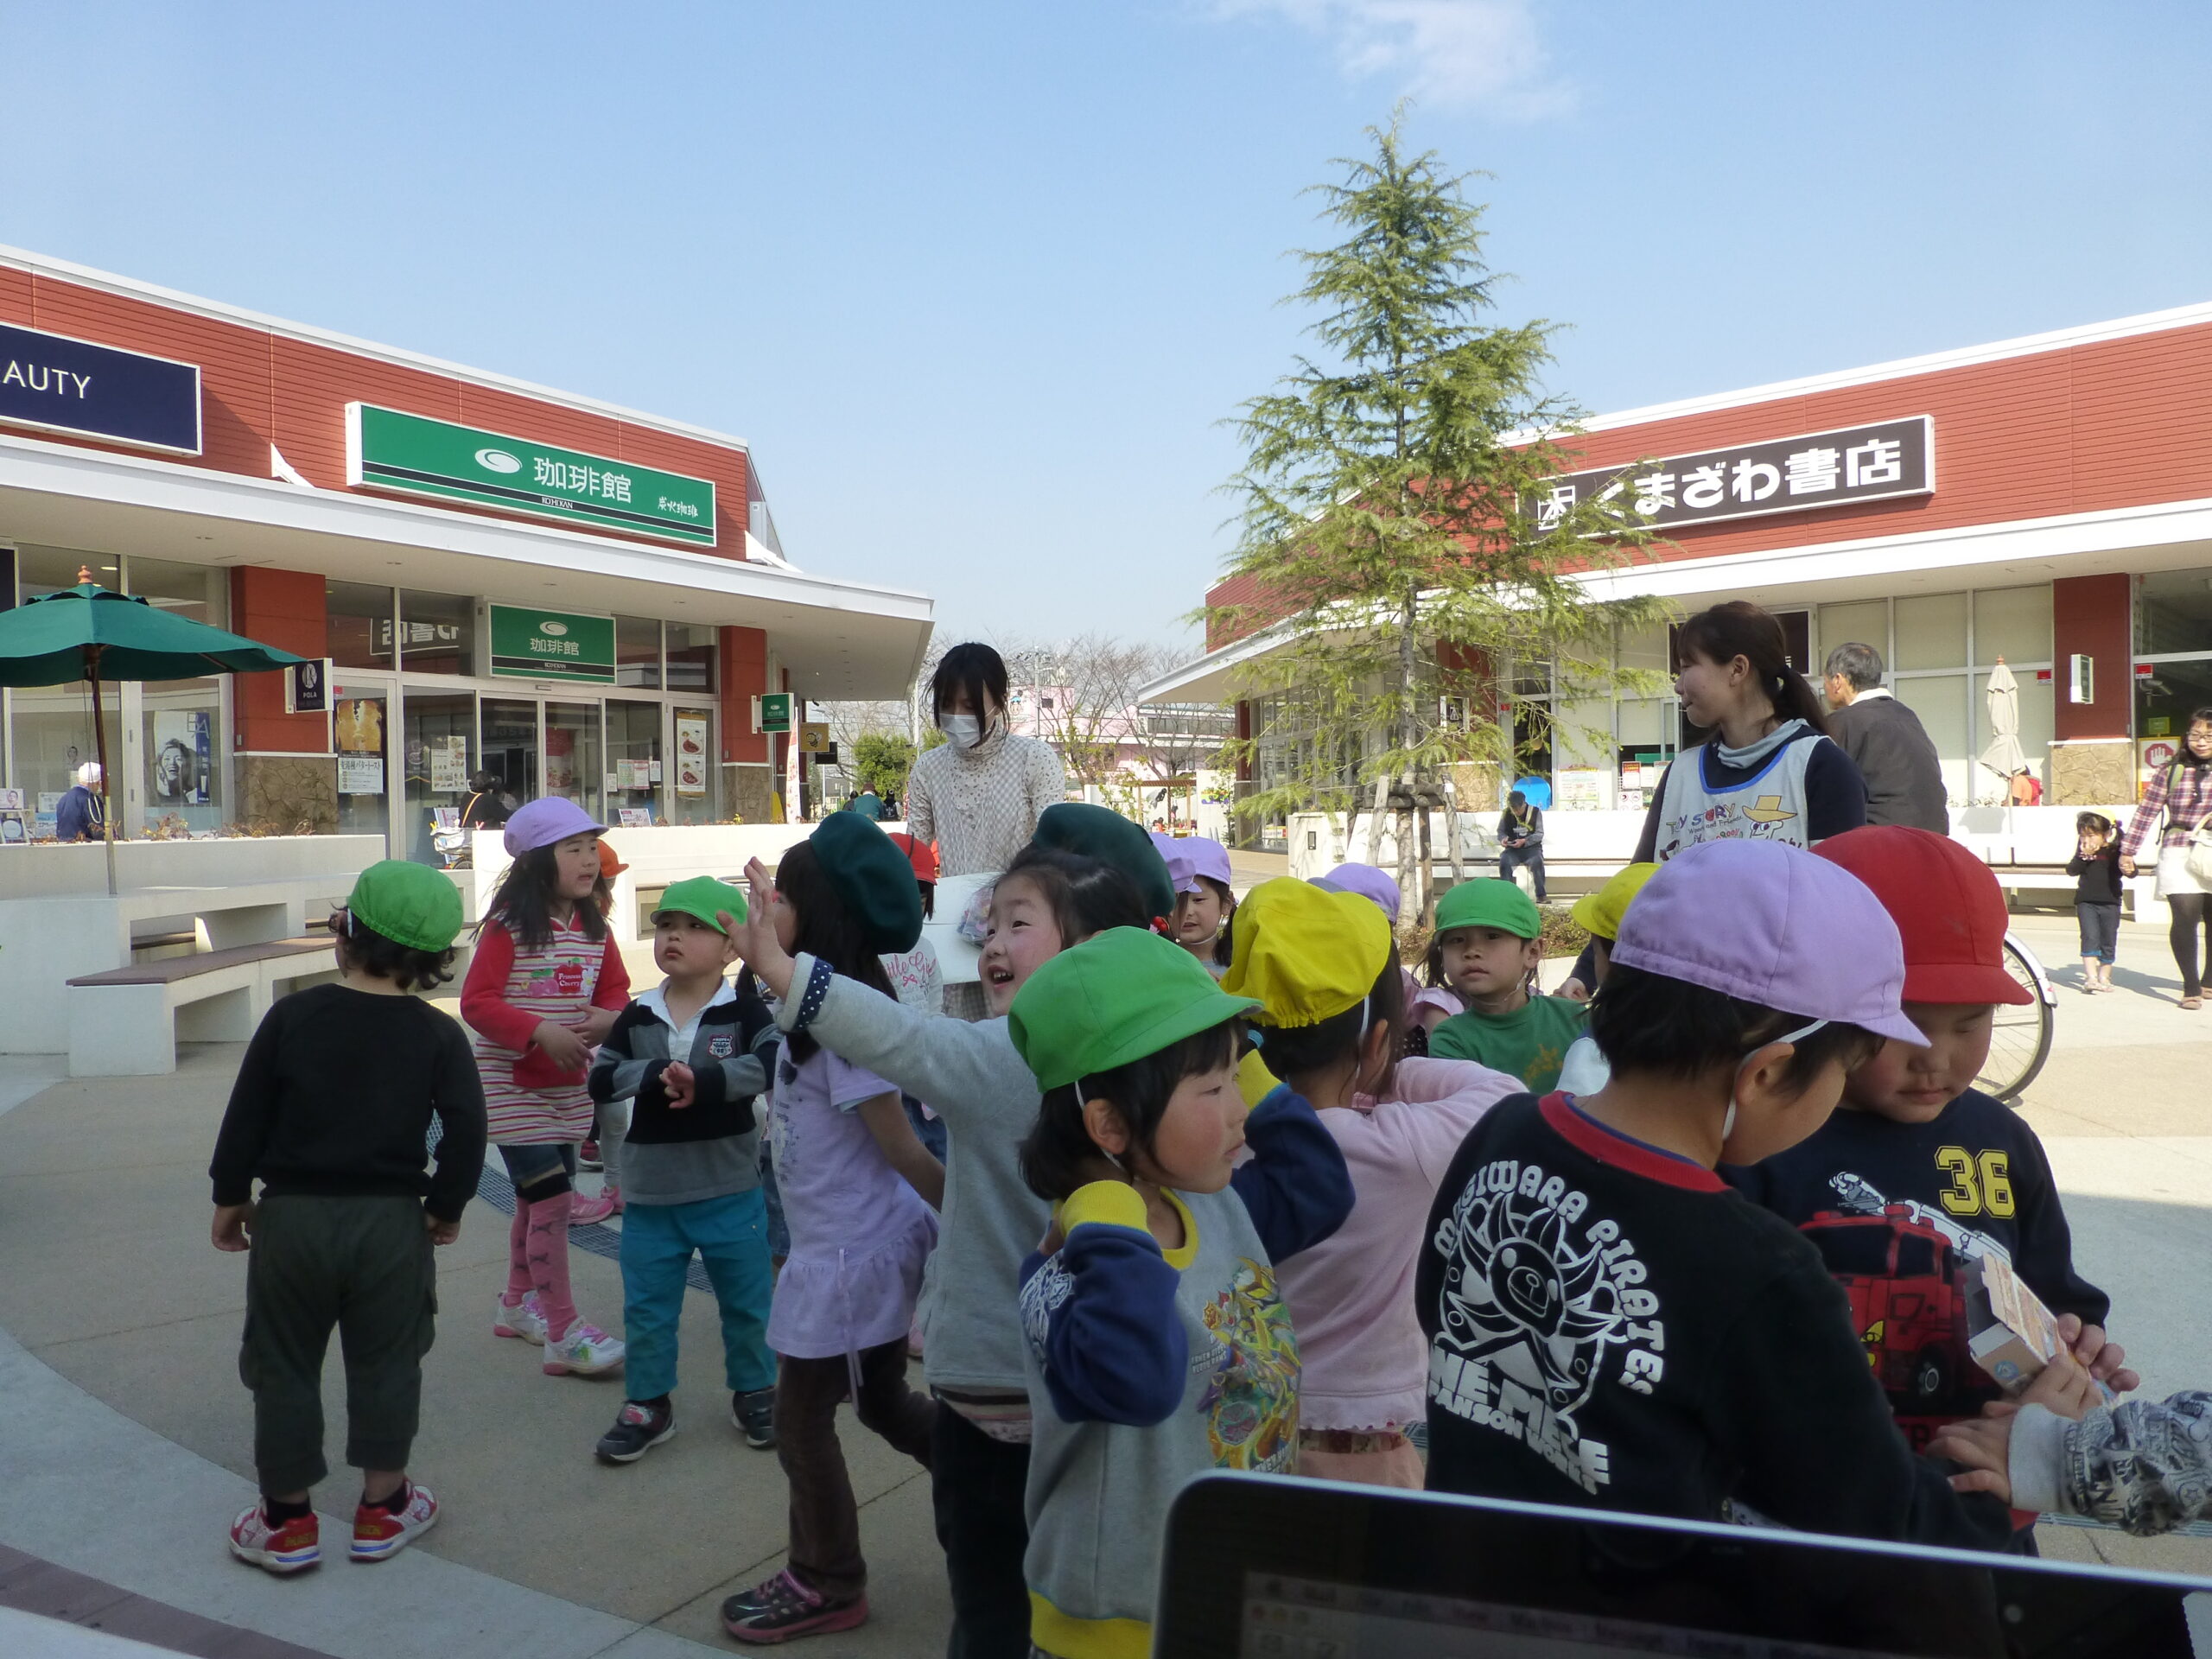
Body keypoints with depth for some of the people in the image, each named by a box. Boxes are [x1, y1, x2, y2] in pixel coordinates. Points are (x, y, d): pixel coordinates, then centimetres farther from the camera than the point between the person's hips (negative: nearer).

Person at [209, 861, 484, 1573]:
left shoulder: (292, 1016, -8)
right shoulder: (438, 1035, -7)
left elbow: (245, 1118, -3)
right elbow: (466, 1131, -10)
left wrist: (231, 1197, 10)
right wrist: (447, 1207, 4)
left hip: (291, 1217, 0)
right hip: (391, 1221, 0)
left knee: (284, 1367, 14)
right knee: (385, 1366, 13)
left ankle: (288, 1519, 23)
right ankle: (383, 1509, 24)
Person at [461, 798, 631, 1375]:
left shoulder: (595, 929, 3)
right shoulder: (507, 927, -16)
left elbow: (616, 989, 10)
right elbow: (476, 1002, -17)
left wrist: (607, 1016, -13)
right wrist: (540, 1031, -28)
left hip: (567, 1085, 7)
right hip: (512, 1086, -7)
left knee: (537, 1198, 18)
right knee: (552, 1199, -12)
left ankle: (517, 1304, 37)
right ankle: (564, 1335, -5)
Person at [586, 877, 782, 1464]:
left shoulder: (744, 1010, -9)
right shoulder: (637, 1016, 1)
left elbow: (773, 1061, -25)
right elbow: (602, 1079, -4)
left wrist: (704, 1080, -32)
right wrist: (656, 1074, -21)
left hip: (730, 1193, -2)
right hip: (651, 1194, 3)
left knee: (746, 1303, 13)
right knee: (646, 1308, 12)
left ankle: (754, 1393, 33)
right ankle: (649, 1405, 30)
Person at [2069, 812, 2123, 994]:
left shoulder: (2116, 850, -3)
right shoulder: (2083, 850, 3)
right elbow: (2071, 870, -5)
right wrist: (2084, 856, -18)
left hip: (2110, 903, 0)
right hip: (2086, 902, 0)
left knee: (2108, 941, 8)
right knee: (2090, 937, -11)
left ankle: (2104, 977, 22)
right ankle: (2091, 977, -15)